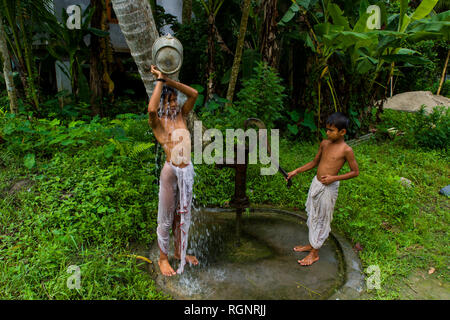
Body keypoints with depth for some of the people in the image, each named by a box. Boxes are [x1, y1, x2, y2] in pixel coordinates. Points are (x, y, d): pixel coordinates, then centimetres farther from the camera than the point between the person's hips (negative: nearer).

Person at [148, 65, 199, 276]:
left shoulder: (181, 116, 8)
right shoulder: (157, 122, -7)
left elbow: (194, 94, -2)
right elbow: (151, 109, -30)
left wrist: (169, 81, -7)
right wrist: (160, 80, -19)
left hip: (187, 171, 6)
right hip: (171, 171, -5)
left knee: (183, 215, 19)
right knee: (166, 218, 9)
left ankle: (180, 252, 38)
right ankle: (163, 258, 27)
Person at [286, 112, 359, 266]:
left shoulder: (346, 150, -15)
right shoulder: (324, 143, 2)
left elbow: (355, 171, -8)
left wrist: (334, 178, -19)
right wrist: (296, 171, 6)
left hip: (329, 187, -7)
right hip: (316, 183, 7)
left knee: (322, 219, 5)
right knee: (312, 215, 18)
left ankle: (314, 253, 19)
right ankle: (311, 244, 37)